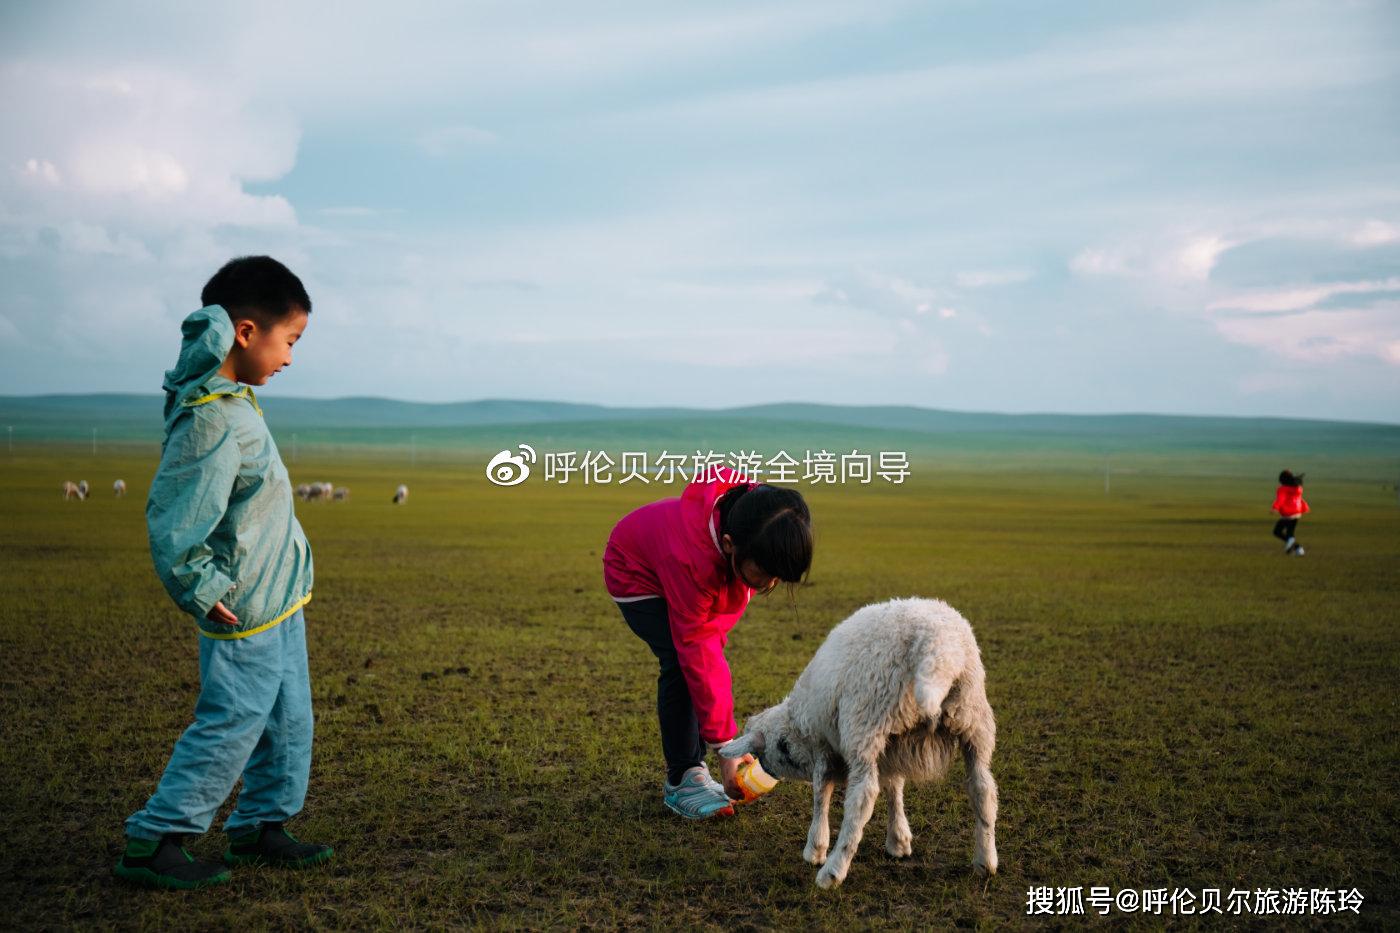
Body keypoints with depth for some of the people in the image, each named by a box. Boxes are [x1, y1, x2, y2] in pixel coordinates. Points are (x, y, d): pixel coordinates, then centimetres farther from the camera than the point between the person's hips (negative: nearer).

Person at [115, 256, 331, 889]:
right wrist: (205, 595, -17)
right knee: (230, 728, -1)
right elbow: (171, 526, -25)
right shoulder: (213, 425, -25)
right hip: (247, 612, -10)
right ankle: (152, 843, 10)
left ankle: (260, 826, 31)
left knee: (288, 723, 17)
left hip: (278, 601, 10)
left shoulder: (228, 392, 4)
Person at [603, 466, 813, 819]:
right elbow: (698, 653, -39)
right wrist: (725, 745, -36)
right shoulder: (692, 556, -46)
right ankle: (680, 782, -9)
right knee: (682, 664, -20)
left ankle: (694, 769, 5)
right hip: (637, 574, -6)